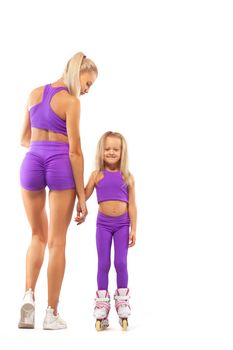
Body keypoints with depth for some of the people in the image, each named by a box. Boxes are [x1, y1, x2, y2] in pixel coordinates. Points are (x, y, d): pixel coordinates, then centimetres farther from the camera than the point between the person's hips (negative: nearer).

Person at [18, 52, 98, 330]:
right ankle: (52, 313, 8)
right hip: (61, 166, -5)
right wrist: (82, 195, -7)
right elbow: (74, 151, -10)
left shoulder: (34, 93, 13)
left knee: (38, 236, 20)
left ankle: (29, 294, 0)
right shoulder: (71, 101, -7)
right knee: (57, 241, 4)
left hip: (31, 163, 5)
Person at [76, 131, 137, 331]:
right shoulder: (97, 175, 0)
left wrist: (133, 229, -1)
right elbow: (84, 195, -1)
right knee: (103, 264, 3)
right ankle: (102, 303, 11)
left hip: (122, 224, 0)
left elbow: (132, 205, 1)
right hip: (103, 223, 0)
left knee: (121, 263, -1)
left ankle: (122, 300, 14)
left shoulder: (127, 177, 0)